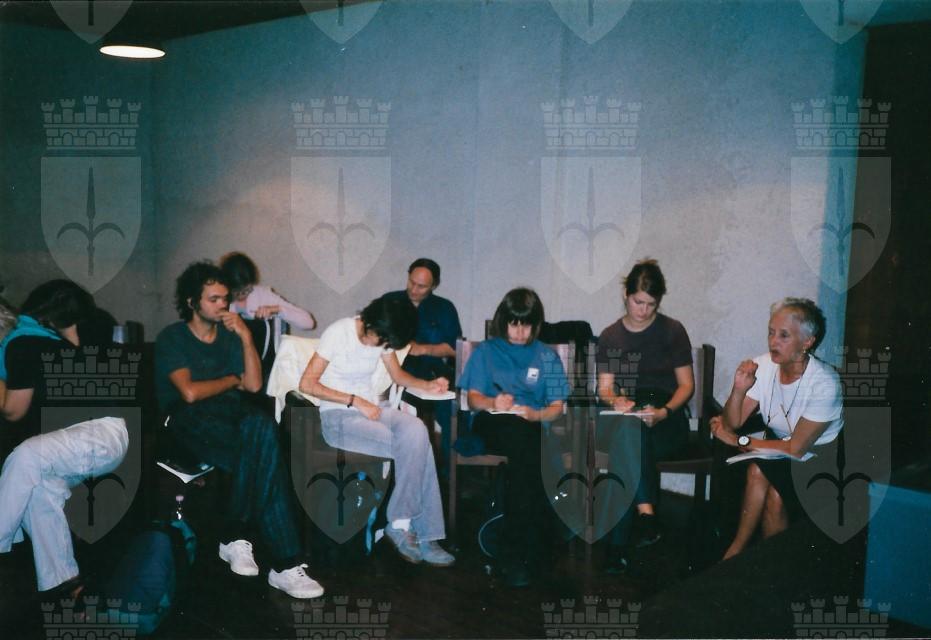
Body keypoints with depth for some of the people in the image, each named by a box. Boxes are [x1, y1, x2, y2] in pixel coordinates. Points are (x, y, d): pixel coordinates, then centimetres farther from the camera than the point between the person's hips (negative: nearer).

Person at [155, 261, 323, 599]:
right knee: (265, 456, -34)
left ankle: (236, 537, -31)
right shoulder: (172, 338, 6)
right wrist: (233, 380, 5)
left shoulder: (229, 334, 22)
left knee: (260, 425, -38)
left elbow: (254, 384, 10)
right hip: (192, 420, -4)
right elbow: (190, 393, -9)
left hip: (231, 413, 4)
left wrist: (246, 338, 0)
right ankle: (284, 562, -31)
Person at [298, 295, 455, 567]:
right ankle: (423, 533, -13)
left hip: (370, 409, 6)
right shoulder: (339, 332, -14)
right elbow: (307, 384, -14)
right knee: (417, 447, -25)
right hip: (337, 417, -6)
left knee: (416, 430, -28)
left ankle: (401, 524, -21)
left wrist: (427, 385, -2)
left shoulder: (382, 336, 4)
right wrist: (355, 401, -20)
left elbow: (397, 374, 17)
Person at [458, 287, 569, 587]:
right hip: (490, 426, -1)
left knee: (523, 433, -37)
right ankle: (529, 545, -36)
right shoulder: (485, 351, 18)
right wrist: (491, 402, -15)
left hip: (530, 426, 1)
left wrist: (535, 414, -12)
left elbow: (557, 407, 11)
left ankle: (513, 551, -32)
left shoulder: (547, 357, 20)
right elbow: (473, 398, 9)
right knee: (523, 439, -37)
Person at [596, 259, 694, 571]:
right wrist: (615, 400, -17)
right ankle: (646, 511, -39)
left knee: (626, 443, -34)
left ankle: (618, 545, -33)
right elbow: (605, 388, 8)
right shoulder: (610, 337, 11)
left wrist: (664, 412, -16)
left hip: (666, 420, -2)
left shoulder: (673, 331, 5)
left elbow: (686, 384, 4)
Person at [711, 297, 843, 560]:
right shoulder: (762, 366, -9)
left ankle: (735, 552, -5)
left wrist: (739, 441, -19)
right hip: (777, 446, 4)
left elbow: (796, 449, -21)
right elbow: (732, 423, -8)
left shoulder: (824, 383, -24)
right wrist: (739, 390, -27)